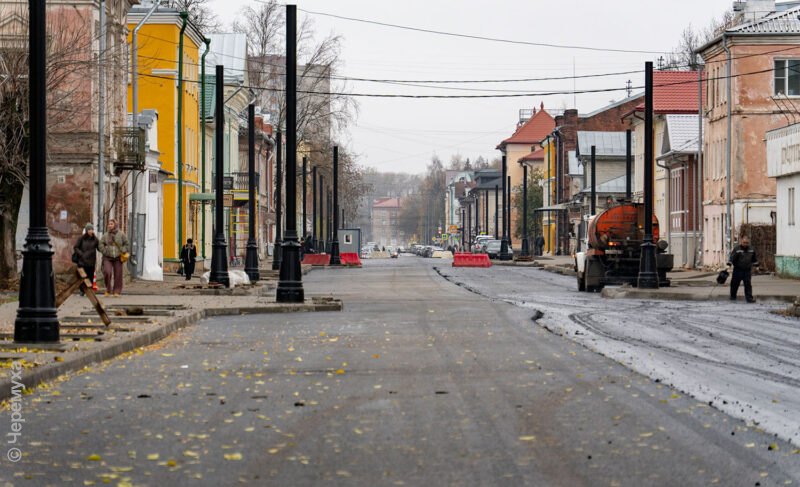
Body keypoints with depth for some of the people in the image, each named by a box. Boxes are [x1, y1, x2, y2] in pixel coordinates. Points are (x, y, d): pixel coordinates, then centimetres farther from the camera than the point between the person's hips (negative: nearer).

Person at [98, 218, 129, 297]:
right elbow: (101, 244, 7)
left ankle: (116, 292, 9)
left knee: (118, 275, 0)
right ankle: (108, 289, 1)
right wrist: (104, 252, -3)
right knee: (107, 272, -16)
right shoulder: (106, 235, 4)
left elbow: (126, 243, 6)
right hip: (107, 258, 0)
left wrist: (123, 251, -4)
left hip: (118, 258, 0)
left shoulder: (121, 234, 0)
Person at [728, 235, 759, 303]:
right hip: (738, 270, -3)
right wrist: (729, 264, -28)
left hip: (747, 270, 3)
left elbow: (754, 259, 21)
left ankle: (749, 298, -4)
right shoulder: (736, 249, -8)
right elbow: (732, 257, -17)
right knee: (735, 284, 7)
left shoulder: (751, 249, 8)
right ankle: (733, 296, 23)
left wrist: (756, 265, 25)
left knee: (748, 284, -3)